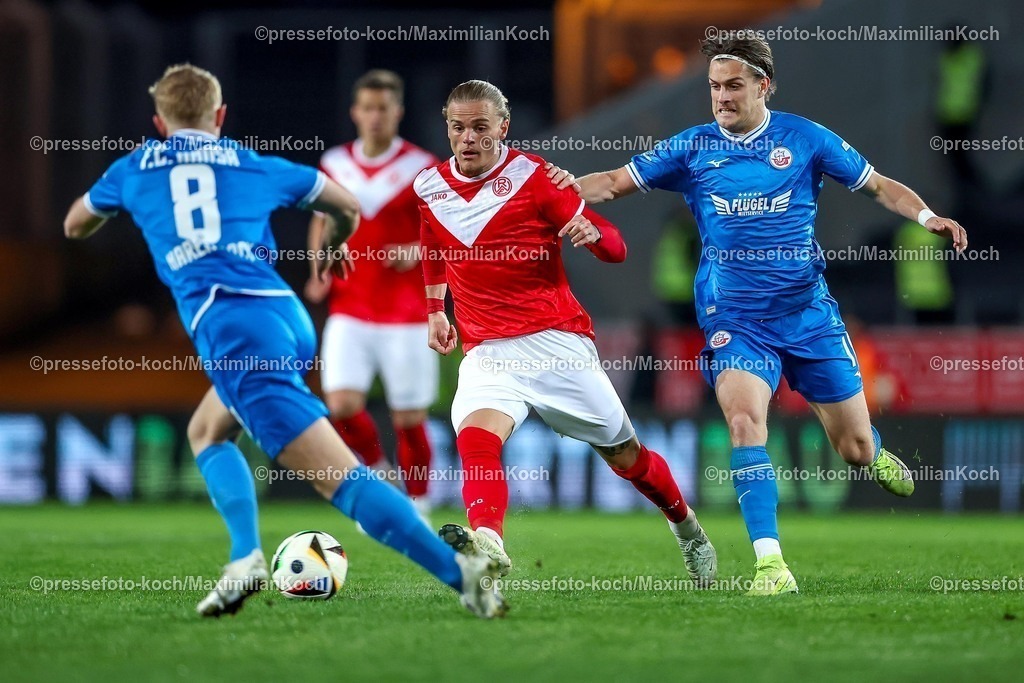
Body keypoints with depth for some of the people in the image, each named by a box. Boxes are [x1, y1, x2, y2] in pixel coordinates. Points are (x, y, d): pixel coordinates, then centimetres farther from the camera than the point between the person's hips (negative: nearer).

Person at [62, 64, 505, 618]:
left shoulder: (135, 168, 18)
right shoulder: (255, 165, 20)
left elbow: (75, 226, 37)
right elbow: (348, 207, 32)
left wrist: (116, 201, 59)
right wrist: (333, 249, 55)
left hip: (228, 327, -5)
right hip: (290, 318, 5)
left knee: (341, 478, -11)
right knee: (206, 431, 25)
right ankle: (246, 555, 5)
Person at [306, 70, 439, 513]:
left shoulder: (421, 168, -4)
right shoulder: (334, 164, 6)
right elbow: (322, 221, 21)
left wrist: (417, 251, -20)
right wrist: (320, 272, 6)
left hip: (406, 315, -3)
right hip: (350, 311, 3)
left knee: (408, 419, -1)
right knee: (342, 404, -14)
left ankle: (417, 506, 18)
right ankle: (375, 467, 16)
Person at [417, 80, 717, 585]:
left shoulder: (531, 176, -6)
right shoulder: (428, 187, 7)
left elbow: (615, 248, -4)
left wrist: (591, 232, -25)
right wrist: (434, 310, 25)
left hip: (557, 342, -2)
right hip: (486, 350, 2)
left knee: (624, 456, 10)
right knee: (475, 438, -30)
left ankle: (687, 528, 37)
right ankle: (487, 542, -51)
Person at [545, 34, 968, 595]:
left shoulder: (804, 138, -1)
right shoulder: (692, 148, 1)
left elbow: (879, 186, 5)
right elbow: (617, 183, 2)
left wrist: (927, 217, -12)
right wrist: (572, 185, -19)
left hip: (808, 312, 0)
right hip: (734, 321, 0)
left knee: (856, 449, 7)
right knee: (744, 417, -27)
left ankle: (876, 457, 47)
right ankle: (770, 563, -26)